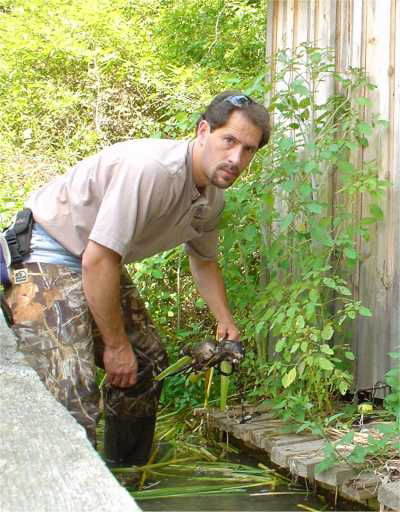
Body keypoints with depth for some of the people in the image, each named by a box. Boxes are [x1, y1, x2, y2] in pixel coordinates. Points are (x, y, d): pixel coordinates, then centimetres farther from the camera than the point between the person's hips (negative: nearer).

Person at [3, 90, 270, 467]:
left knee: (146, 363, 16)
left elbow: (204, 261, 22)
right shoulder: (151, 169, -31)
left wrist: (225, 321, 9)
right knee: (72, 393, -22)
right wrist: (116, 344, -19)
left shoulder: (213, 197, 0)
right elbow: (97, 261, -30)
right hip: (45, 255, -10)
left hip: (100, 262, 10)